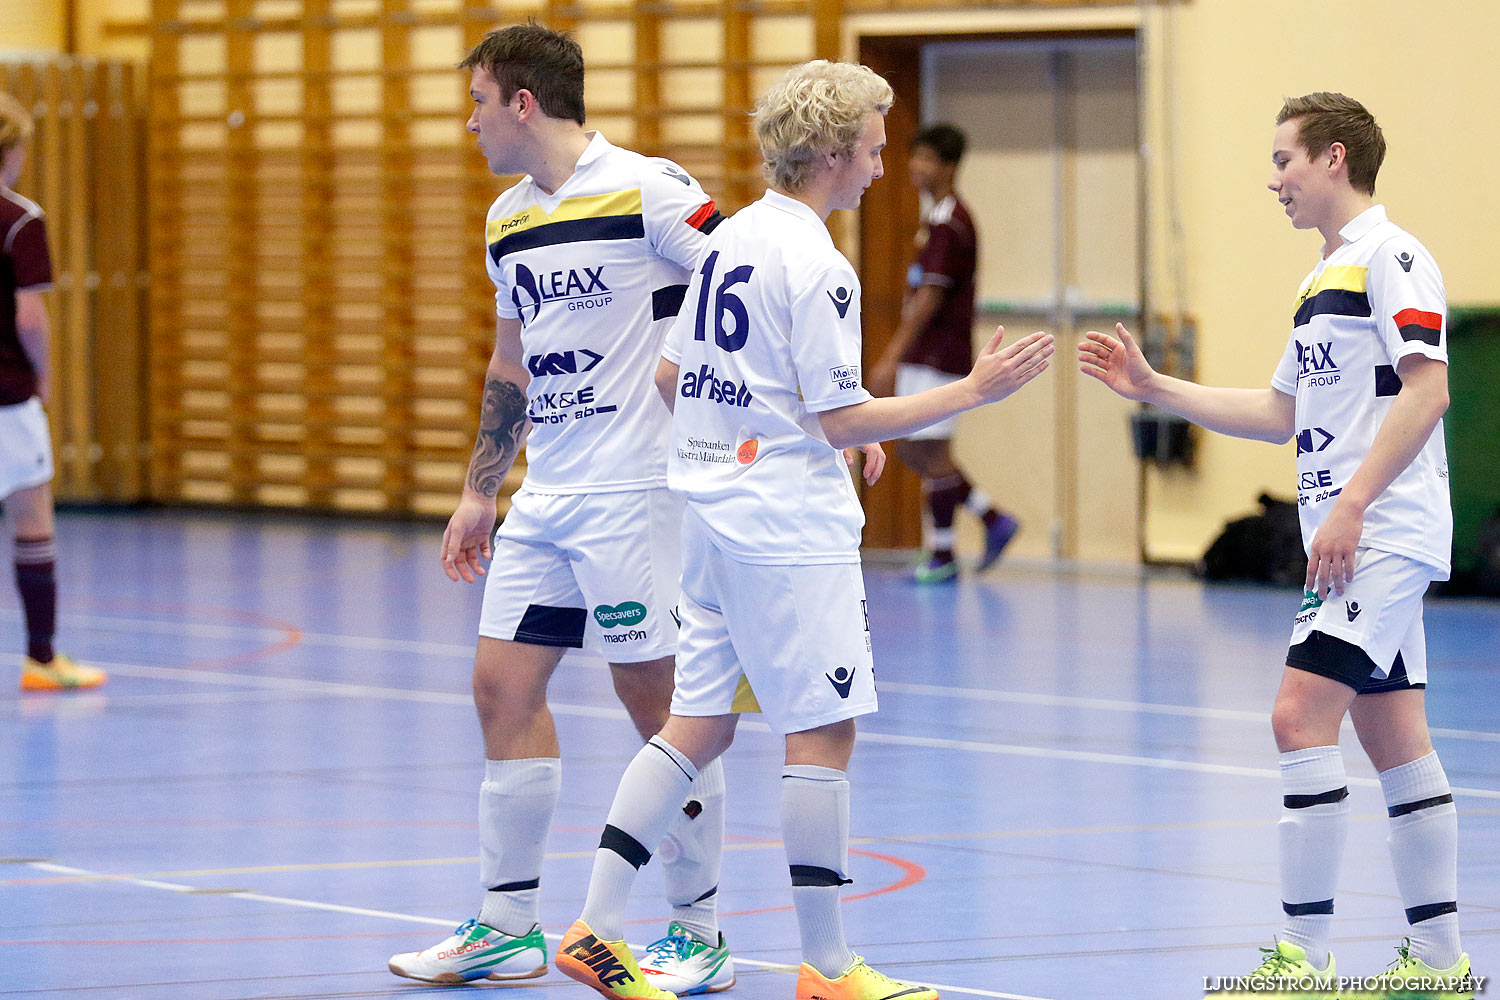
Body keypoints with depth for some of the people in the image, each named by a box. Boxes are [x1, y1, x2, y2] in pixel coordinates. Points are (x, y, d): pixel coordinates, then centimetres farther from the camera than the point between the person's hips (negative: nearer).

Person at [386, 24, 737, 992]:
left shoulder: (646, 190, -11)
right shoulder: (508, 220, 13)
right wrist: (481, 491, 23)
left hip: (639, 492, -8)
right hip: (545, 501, 8)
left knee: (660, 700, -3)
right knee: (504, 686, 5)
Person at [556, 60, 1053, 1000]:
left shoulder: (729, 238, 10)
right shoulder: (817, 266, -16)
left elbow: (673, 376, 17)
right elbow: (842, 421, -17)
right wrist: (970, 392, -12)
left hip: (712, 515, 9)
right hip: (791, 532, -9)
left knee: (698, 723, 12)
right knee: (824, 730, -2)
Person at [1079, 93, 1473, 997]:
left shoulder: (1392, 256, -10)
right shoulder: (1325, 276, 20)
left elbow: (1427, 390, -19)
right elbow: (1283, 414, 24)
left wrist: (1351, 505, -23)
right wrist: (1154, 388, 20)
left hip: (1382, 537, -10)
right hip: (1356, 543, 10)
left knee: (1302, 715, -15)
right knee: (1393, 736, 9)